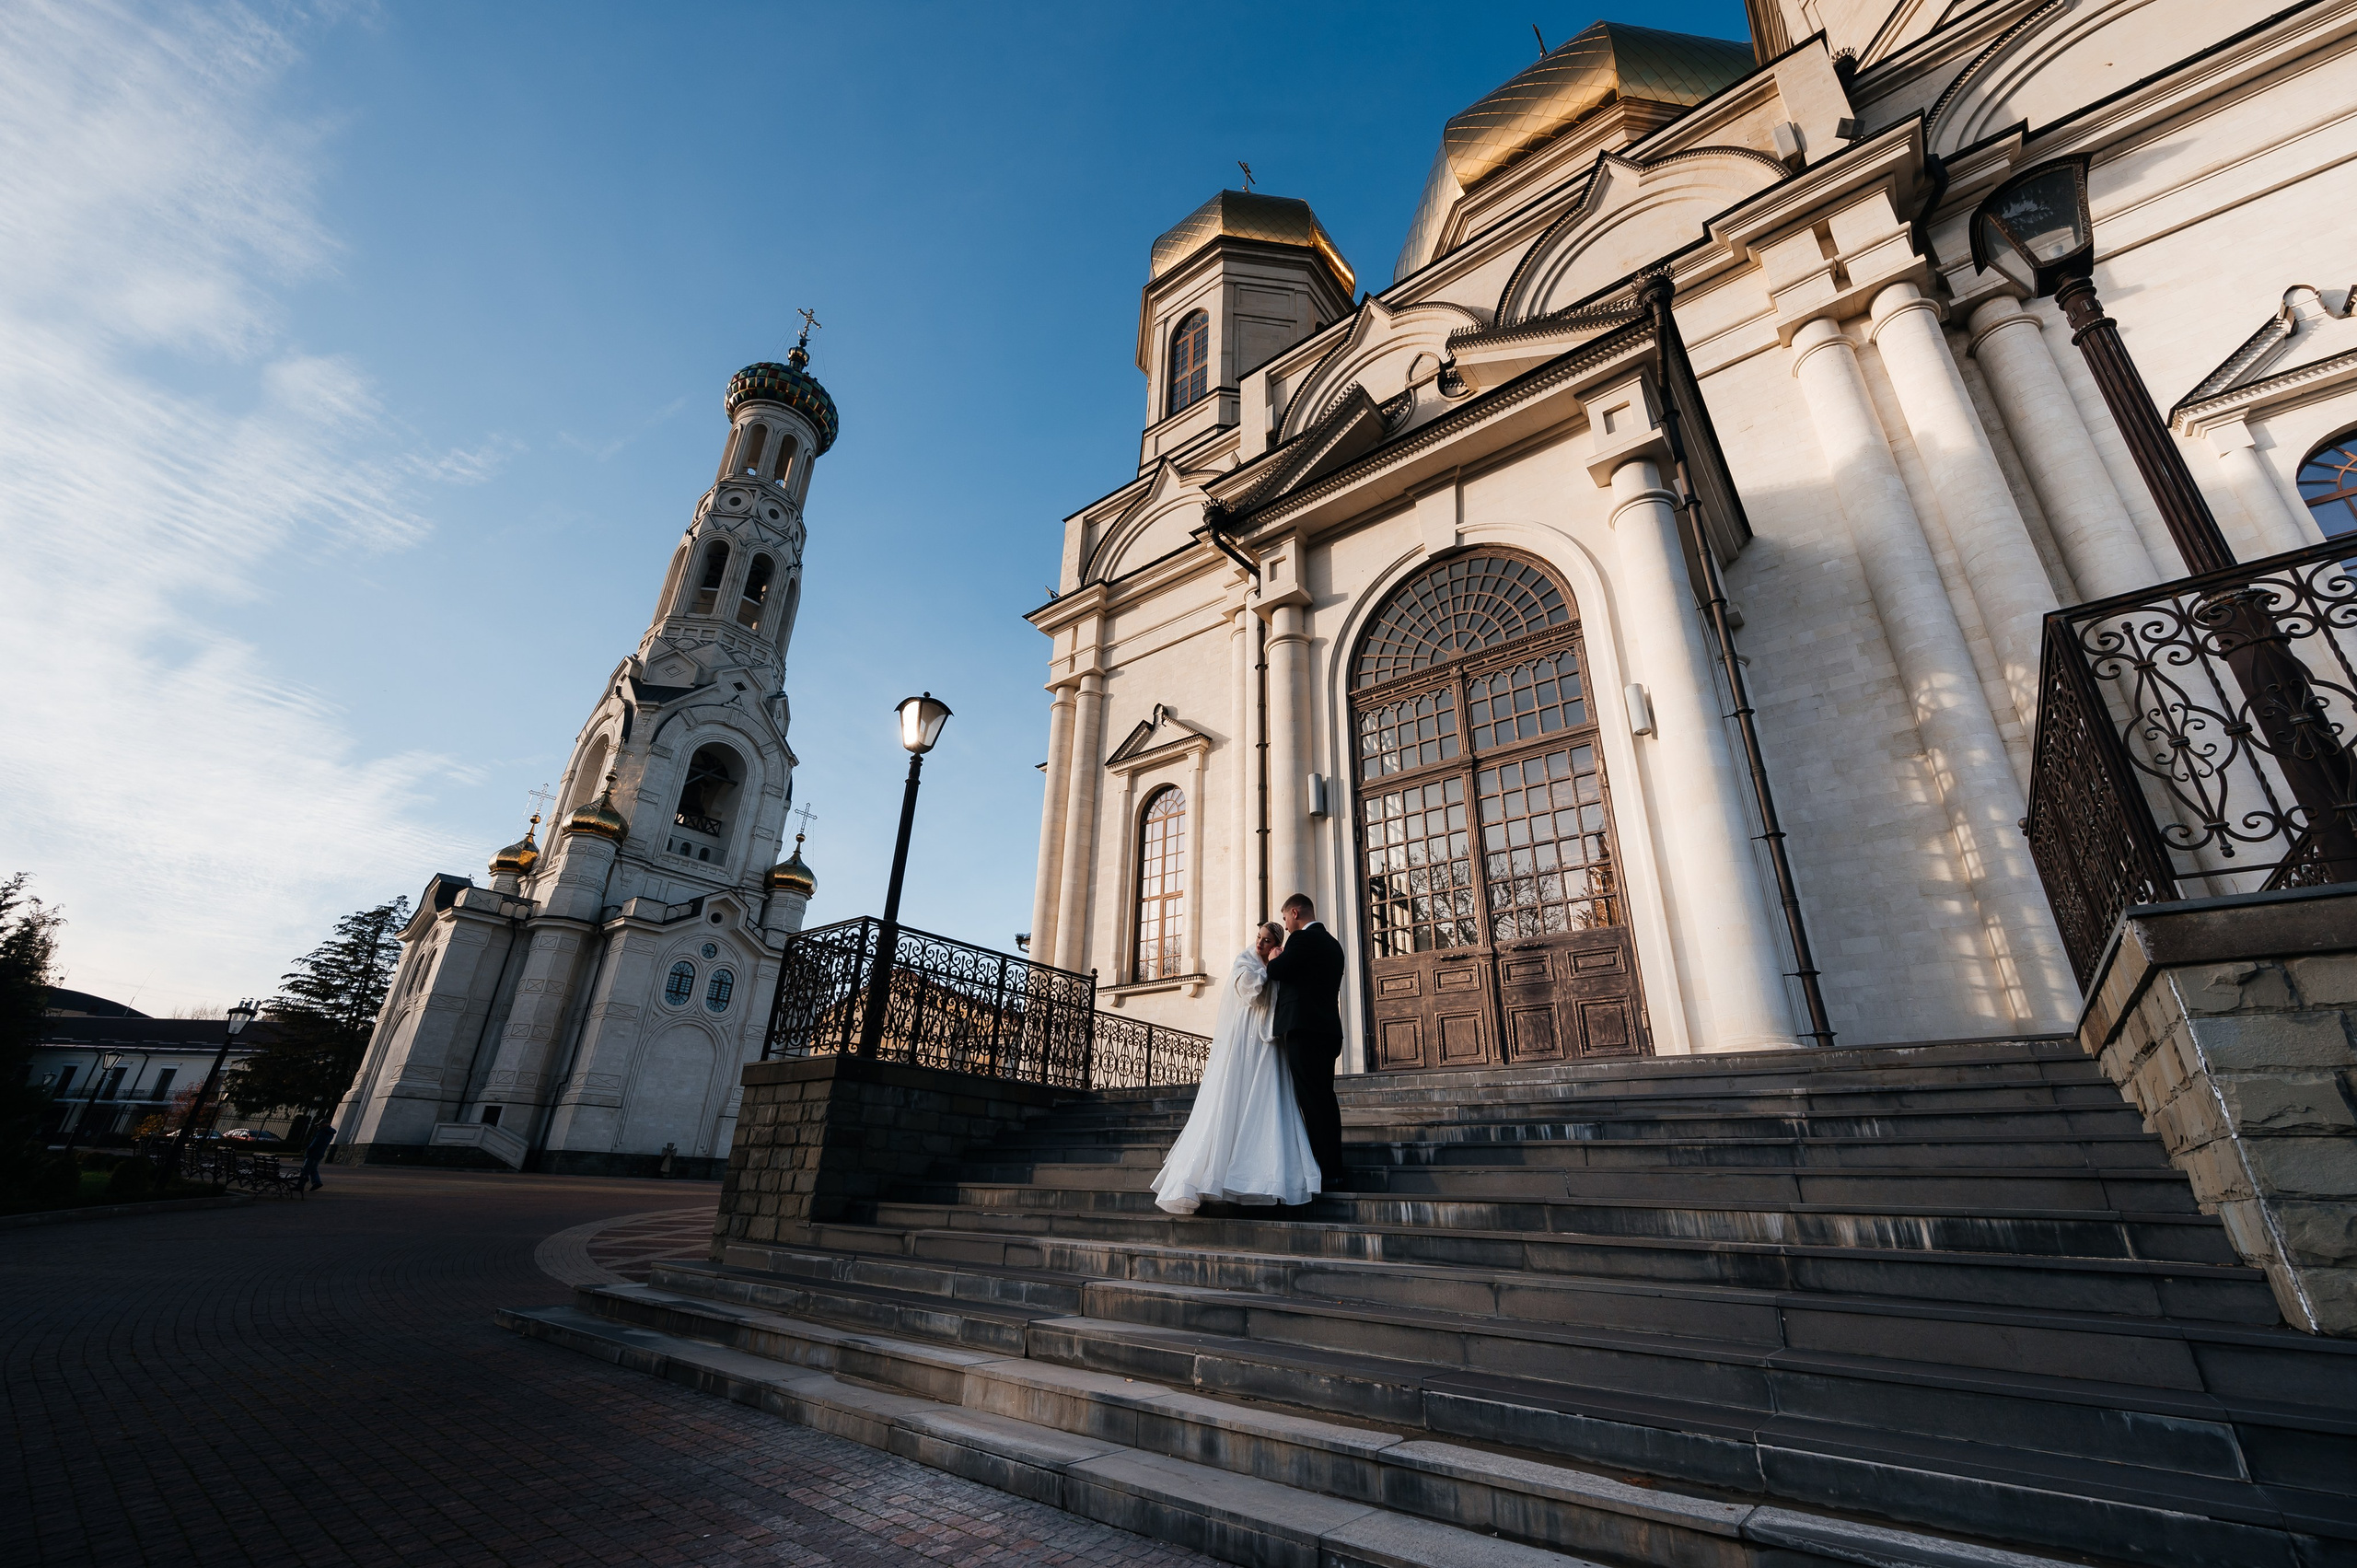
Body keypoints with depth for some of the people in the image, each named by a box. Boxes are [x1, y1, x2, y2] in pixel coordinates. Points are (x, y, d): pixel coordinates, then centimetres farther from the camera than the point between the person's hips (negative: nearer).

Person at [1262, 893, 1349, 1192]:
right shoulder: (1332, 943, 20)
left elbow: (1277, 971, -12)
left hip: (1303, 1027, -9)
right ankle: (1335, 1171, 13)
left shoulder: (1302, 938, -8)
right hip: (1328, 1029, 9)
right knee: (1325, 1097, 10)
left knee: (1312, 1099, -8)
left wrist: (1272, 958, 9)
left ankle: (1327, 1173, -10)